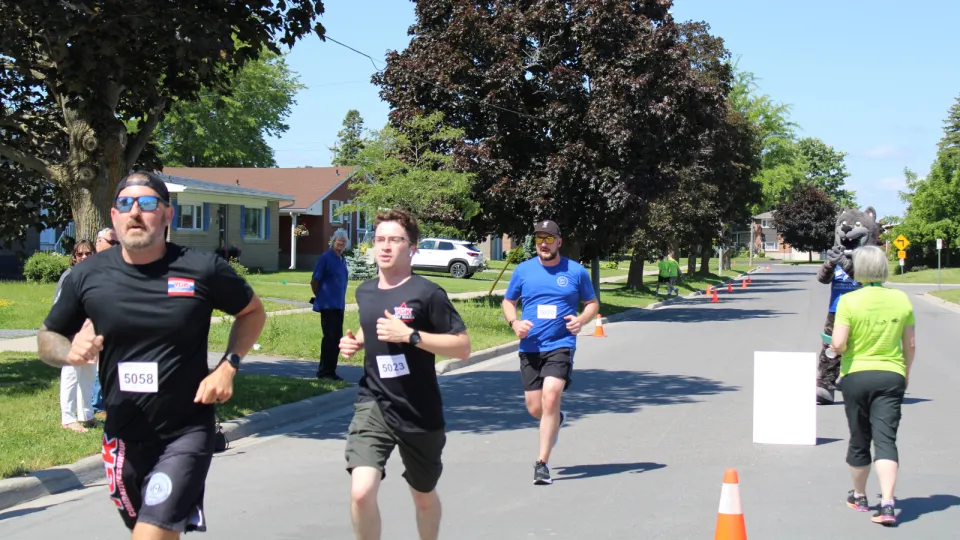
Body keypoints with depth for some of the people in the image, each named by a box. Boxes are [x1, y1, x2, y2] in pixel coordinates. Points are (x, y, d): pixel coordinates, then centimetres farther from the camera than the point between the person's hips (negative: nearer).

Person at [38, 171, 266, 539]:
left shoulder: (203, 269, -10)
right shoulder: (88, 276, -4)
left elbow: (253, 312, 7)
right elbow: (47, 337, 9)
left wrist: (228, 366, -7)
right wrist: (70, 352, -14)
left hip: (186, 433, -3)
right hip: (123, 438, 4)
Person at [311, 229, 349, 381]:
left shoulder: (342, 260, 13)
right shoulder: (325, 258, -9)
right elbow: (314, 281, -8)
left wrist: (341, 301, 17)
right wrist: (320, 298, 1)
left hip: (339, 306, 8)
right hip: (328, 305, -8)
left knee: (337, 338, 10)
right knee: (330, 337, -7)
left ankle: (330, 370, 18)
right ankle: (324, 371, 0)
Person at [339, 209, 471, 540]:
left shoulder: (427, 293, -12)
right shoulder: (365, 292, 5)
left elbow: (463, 347, -15)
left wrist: (410, 335, -23)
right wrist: (355, 342, 5)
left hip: (420, 413, -3)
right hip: (373, 405, 3)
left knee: (424, 497, 17)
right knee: (361, 492, -18)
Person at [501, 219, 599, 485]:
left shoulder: (576, 271, 2)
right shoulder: (523, 270, 6)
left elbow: (592, 303, 12)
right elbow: (508, 301, 16)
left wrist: (581, 319, -10)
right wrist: (514, 322, -5)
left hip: (561, 346, -3)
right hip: (530, 348, 3)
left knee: (550, 398, -20)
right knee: (535, 408, 5)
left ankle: (542, 463, -11)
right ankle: (556, 420, 43)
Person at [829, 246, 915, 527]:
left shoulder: (849, 301, -11)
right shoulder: (901, 299, 0)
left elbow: (838, 345, -17)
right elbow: (910, 345, 7)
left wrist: (836, 347, 6)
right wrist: (906, 372, 22)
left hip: (856, 375, -1)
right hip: (891, 376, 1)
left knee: (859, 440, 13)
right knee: (886, 439, -2)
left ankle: (859, 496, 30)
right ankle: (887, 503, -16)